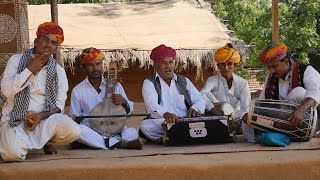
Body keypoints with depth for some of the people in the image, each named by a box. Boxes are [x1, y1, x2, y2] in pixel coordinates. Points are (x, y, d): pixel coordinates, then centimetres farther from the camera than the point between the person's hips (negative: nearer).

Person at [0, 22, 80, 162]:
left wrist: (41, 116, -17)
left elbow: (59, 105, 1)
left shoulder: (58, 71, 3)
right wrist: (29, 70, -15)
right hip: (15, 119, -3)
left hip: (44, 117, 3)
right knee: (14, 153, -32)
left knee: (73, 131, -25)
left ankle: (46, 140, 9)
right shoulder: (17, 60, -2)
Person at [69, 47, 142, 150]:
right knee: (77, 129, -35)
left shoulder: (115, 86, 10)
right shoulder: (78, 90, 7)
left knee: (133, 133, -29)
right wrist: (74, 119, -15)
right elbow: (74, 116, 9)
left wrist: (124, 102, -12)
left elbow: (129, 112, 11)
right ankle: (121, 144, -31)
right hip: (90, 131, 0)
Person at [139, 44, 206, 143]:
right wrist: (165, 114, -36)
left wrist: (194, 109, -11)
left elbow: (200, 101, 16)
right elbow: (152, 105, -13)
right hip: (161, 124, -3)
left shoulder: (184, 81, 21)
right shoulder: (149, 83, 7)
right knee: (145, 126, -35)